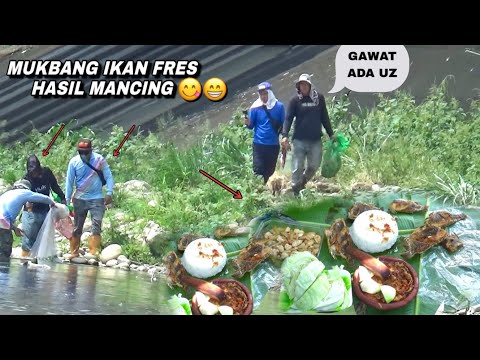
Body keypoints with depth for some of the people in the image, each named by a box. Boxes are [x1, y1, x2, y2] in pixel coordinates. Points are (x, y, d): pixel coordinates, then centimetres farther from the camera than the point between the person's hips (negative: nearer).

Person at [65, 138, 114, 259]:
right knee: (77, 227, 8)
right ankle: (74, 253, 16)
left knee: (96, 226, -11)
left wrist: (109, 193, -15)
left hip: (97, 198, -1)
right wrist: (67, 200, 0)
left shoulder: (99, 159, -8)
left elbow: (108, 176, -4)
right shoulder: (74, 162, -5)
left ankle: (94, 252, -12)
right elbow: (69, 182, 0)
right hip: (79, 199, 2)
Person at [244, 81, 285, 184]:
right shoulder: (255, 107, -5)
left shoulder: (279, 106, 0)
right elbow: (251, 125, 0)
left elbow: (283, 124, 8)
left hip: (274, 144, 2)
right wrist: (248, 123, -22)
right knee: (258, 170, -8)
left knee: (269, 171, 10)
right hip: (259, 144, -2)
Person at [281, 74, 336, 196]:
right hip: (299, 140, -2)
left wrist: (331, 134, 14)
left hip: (316, 140, 3)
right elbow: (288, 119, -5)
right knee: (297, 167, -1)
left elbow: (324, 118, 13)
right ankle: (295, 192, 9)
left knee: (314, 166, 7)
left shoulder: (319, 98, 5)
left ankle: (302, 183, 31)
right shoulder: (295, 100, -2)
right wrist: (285, 135, -17)